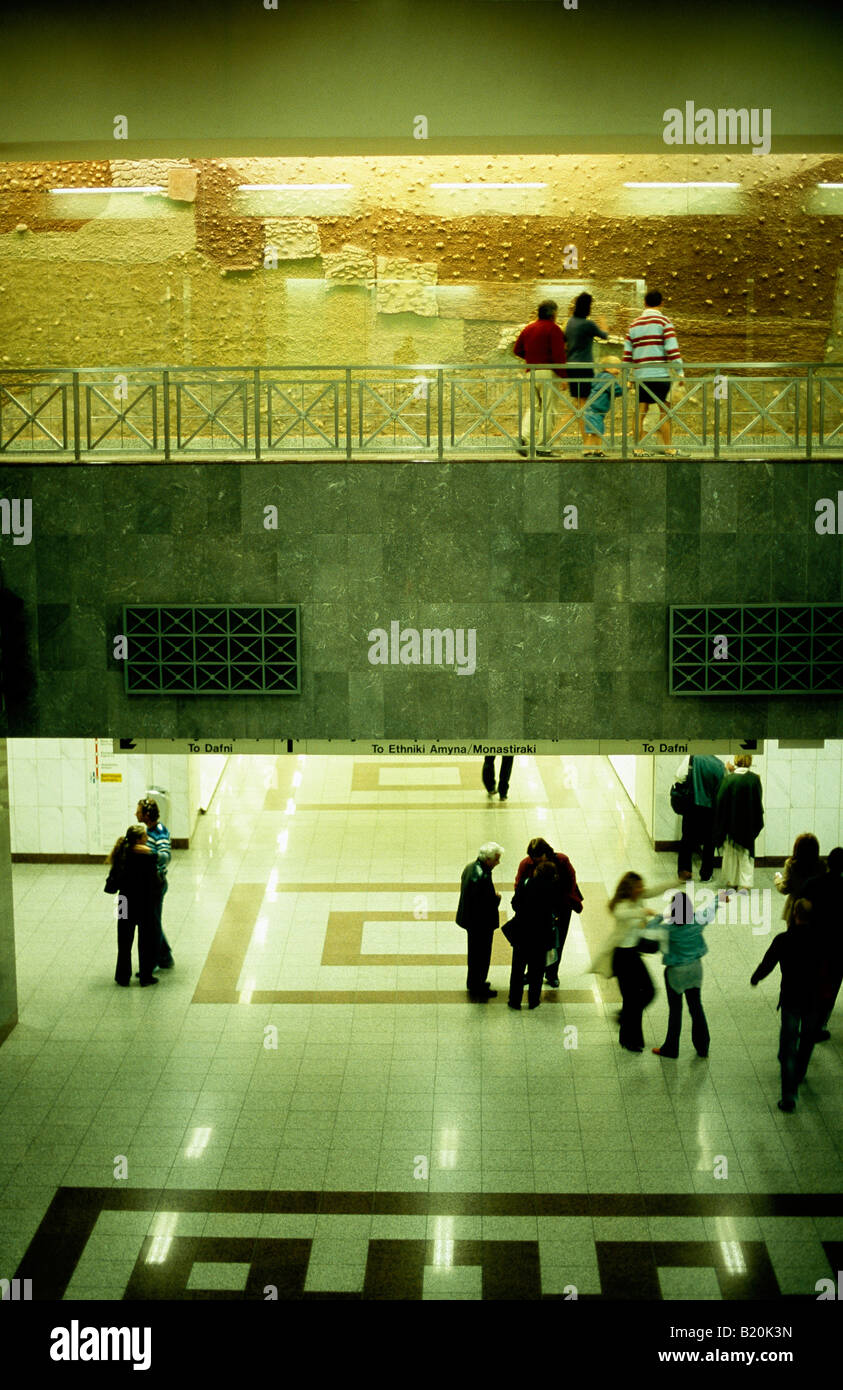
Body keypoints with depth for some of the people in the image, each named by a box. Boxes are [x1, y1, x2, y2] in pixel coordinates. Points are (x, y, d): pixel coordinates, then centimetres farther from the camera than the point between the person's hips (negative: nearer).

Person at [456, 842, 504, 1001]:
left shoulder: (470, 867, 0)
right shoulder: (482, 876, -31)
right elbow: (485, 903, -30)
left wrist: (493, 896, 4)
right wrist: (497, 898, -13)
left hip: (471, 919, 10)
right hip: (481, 923, -10)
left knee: (475, 952, 25)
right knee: (481, 954, 8)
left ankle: (473, 983, 40)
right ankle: (478, 988, 22)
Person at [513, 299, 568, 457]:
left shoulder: (528, 328, 13)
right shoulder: (553, 328, -7)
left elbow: (517, 349, 17)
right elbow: (558, 355, -13)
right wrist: (563, 376, -10)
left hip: (531, 372, 6)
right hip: (548, 373, -6)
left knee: (534, 406, 15)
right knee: (548, 409, -1)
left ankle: (525, 437, -7)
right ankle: (544, 448, -2)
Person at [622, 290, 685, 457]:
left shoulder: (634, 324, 13)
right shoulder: (664, 322, -2)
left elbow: (627, 354, 12)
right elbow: (672, 350, -10)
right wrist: (680, 373, -6)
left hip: (640, 375, 4)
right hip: (661, 373, -4)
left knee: (641, 411, 7)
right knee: (665, 411, 1)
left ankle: (637, 448, 5)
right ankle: (667, 447, 1)